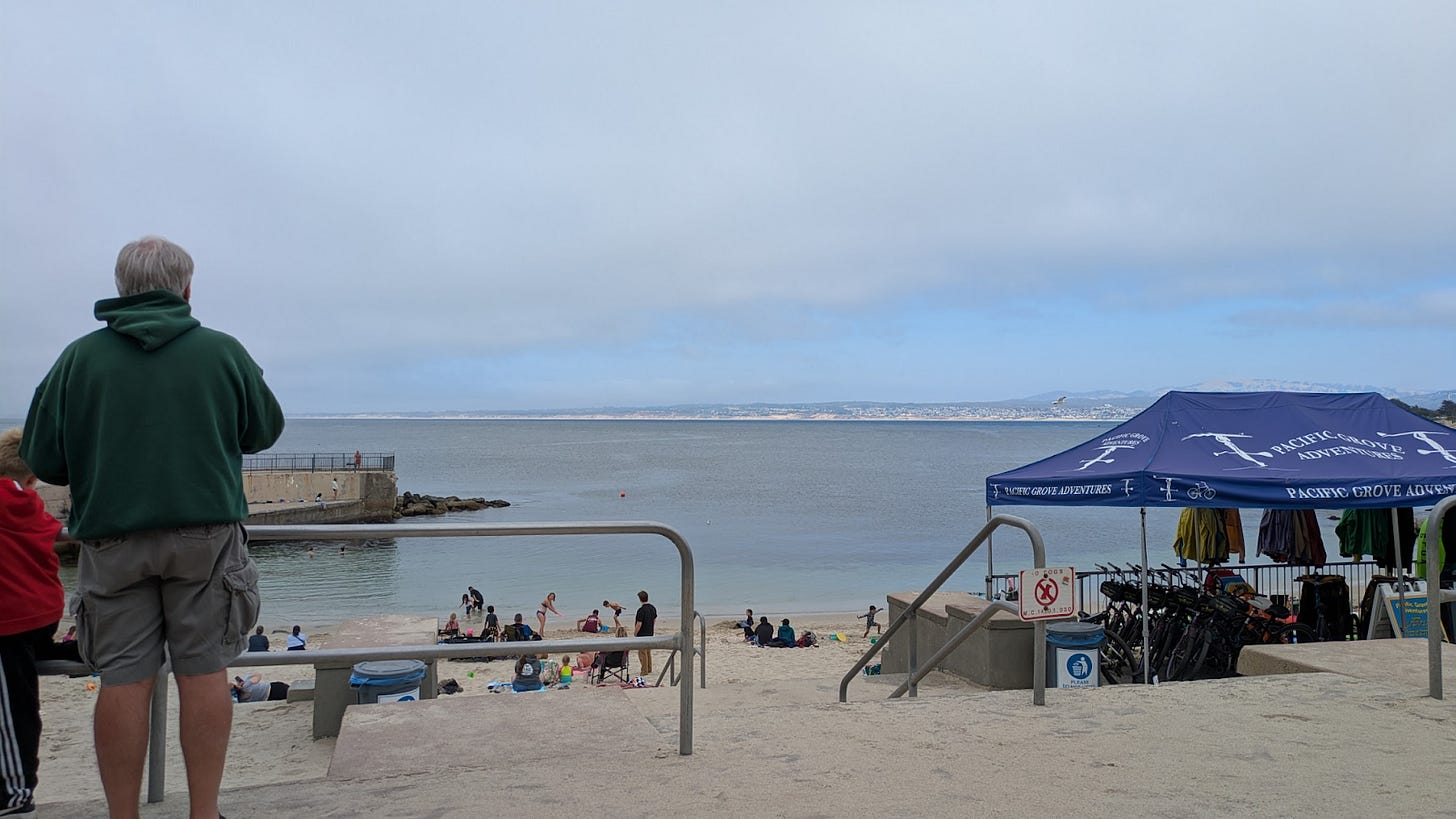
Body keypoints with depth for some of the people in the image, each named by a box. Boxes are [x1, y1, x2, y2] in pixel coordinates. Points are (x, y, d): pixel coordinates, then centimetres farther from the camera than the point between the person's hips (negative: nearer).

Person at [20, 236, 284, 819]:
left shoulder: (80, 358, 0)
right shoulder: (223, 351, -1)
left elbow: (42, 458, 3)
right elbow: (265, 430, 12)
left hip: (111, 538, 1)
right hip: (206, 532, 0)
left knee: (123, 679, 5)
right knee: (203, 671, 4)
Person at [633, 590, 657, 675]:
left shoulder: (641, 610, -21)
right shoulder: (653, 608, 4)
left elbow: (639, 624, -21)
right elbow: (655, 621, 14)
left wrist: (634, 634, -9)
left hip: (642, 635, -8)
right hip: (650, 634, 8)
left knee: (642, 653, 1)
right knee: (648, 652, 18)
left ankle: (645, 671, 4)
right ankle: (649, 670, 24)